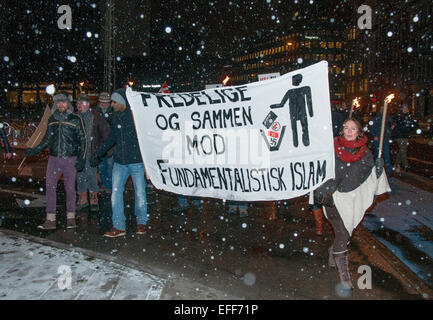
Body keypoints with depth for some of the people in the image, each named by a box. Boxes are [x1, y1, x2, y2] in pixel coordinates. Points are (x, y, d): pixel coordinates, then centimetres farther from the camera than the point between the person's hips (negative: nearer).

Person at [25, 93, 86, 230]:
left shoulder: (76, 120, -1)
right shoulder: (52, 120, 11)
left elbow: (82, 140, 1)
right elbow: (47, 140, 19)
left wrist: (81, 159, -7)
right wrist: (34, 150, 8)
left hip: (70, 159, -3)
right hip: (54, 158, 4)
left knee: (70, 188, 3)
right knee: (50, 187, 0)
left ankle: (70, 218, 14)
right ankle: (50, 220, 6)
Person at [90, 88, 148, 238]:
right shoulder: (117, 118, 13)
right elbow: (111, 139, 24)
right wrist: (98, 154, 26)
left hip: (137, 161, -6)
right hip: (119, 162, 6)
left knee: (140, 193, 4)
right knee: (116, 193, 2)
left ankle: (142, 222, 23)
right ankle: (118, 226, 11)